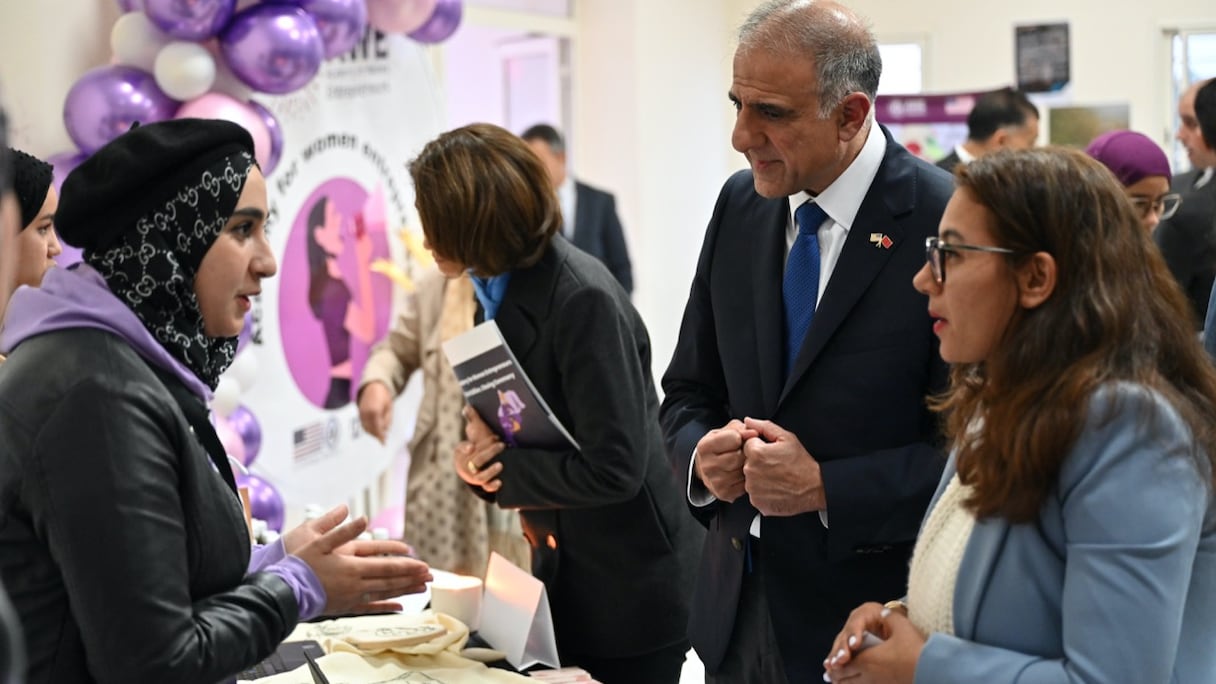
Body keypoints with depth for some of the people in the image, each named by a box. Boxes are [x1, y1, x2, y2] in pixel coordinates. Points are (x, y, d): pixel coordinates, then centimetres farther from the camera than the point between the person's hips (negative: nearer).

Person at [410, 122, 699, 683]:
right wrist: (478, 451, -10)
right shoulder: (498, 289, 3)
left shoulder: (584, 299, -24)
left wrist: (496, 469, -17)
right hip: (564, 575, 8)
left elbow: (613, 467, -27)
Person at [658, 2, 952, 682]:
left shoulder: (947, 222, -16)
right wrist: (703, 454, -9)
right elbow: (688, 392, 11)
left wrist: (825, 488, -21)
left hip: (871, 619, -5)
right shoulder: (741, 205, 3)